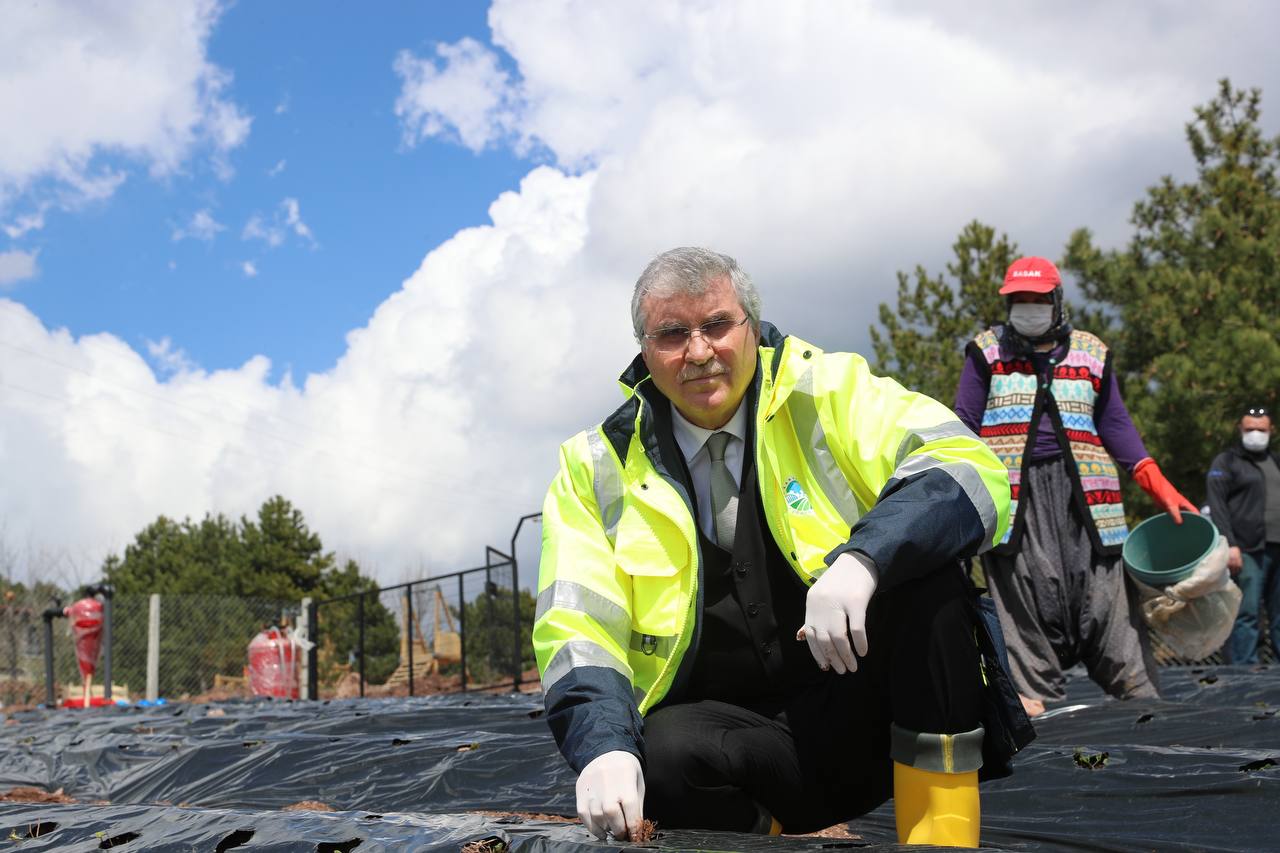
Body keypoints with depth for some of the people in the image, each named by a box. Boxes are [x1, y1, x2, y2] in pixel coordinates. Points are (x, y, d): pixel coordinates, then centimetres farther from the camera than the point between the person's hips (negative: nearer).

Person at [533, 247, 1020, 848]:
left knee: (922, 565, -26)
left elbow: (970, 469, -17)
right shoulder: (596, 470, 2)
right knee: (662, 752, -33)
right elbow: (576, 629, -6)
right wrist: (604, 748, -26)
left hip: (857, 710, 0)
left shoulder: (827, 396, -2)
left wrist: (860, 561, -35)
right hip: (719, 727, 1)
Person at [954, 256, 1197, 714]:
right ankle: (1034, 690, -5)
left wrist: (1159, 487, 5)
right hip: (1011, 491, -1)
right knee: (1027, 589, -8)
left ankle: (1138, 689, 1)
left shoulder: (1092, 353, 15)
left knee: (1103, 586, -4)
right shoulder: (987, 350, 10)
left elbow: (1115, 423, 15)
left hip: (1081, 488, 2)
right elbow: (963, 424, 9)